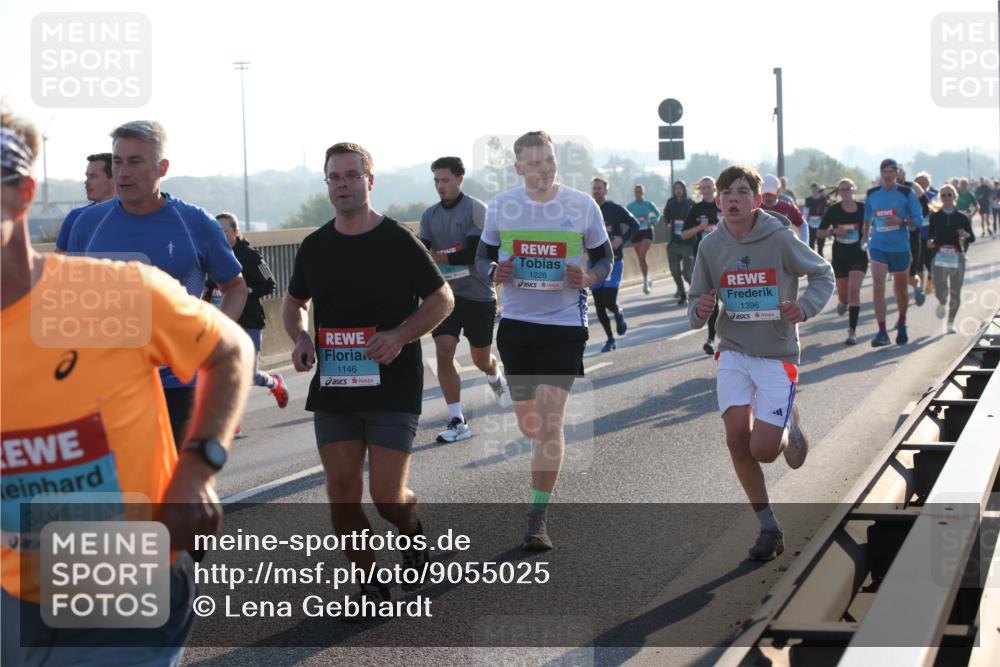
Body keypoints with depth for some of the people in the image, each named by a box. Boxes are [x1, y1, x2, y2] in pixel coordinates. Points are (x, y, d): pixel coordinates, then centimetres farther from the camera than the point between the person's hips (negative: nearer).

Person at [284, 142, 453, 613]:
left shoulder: (399, 241, -6)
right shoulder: (314, 247, 6)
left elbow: (442, 299, 0)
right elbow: (295, 303, 21)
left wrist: (400, 335, -16)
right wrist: (300, 337, -1)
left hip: (393, 387, -4)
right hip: (333, 391, 4)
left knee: (387, 496, -6)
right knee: (342, 494, 2)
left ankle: (412, 530, 29)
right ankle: (369, 582, 21)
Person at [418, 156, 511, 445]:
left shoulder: (476, 210, -10)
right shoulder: (430, 215, 6)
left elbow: (473, 253, -19)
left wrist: (436, 256, -22)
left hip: (478, 294, -3)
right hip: (445, 294, 3)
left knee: (481, 359, 10)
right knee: (443, 353, -12)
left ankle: (496, 379, 47)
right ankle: (458, 422, -7)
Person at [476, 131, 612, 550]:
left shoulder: (583, 206, -4)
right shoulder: (500, 207, 1)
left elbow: (605, 257, 6)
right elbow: (483, 256, 11)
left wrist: (588, 279, -15)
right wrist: (494, 273, -12)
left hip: (565, 323, -3)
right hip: (515, 322, 3)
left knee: (549, 423, -10)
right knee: (527, 422, 12)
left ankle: (538, 518, -3)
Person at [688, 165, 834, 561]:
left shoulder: (779, 239, -12)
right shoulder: (711, 246, -2)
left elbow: (823, 274, 1)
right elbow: (697, 304, 6)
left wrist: (805, 307, -17)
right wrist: (699, 311, -18)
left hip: (777, 354, -3)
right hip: (734, 353, 3)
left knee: (763, 450, -10)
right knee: (737, 437, -10)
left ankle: (789, 427, 28)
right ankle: (769, 528, 8)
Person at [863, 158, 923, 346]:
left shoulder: (906, 193, -4)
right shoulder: (872, 194, 4)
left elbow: (918, 219, -5)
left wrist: (901, 221, -21)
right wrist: (865, 236, 18)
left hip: (900, 247, -1)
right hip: (878, 246, 1)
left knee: (901, 288, 13)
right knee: (878, 286, -14)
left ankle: (901, 325, 36)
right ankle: (882, 332, -15)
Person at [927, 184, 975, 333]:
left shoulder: (962, 217, 3)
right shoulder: (935, 216, 3)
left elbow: (972, 238, 5)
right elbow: (930, 234, 8)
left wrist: (966, 235, -17)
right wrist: (929, 242, -14)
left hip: (957, 258, 1)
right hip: (940, 257, 0)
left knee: (955, 293, 1)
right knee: (940, 291, -12)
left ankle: (951, 322, 18)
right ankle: (942, 304, 26)